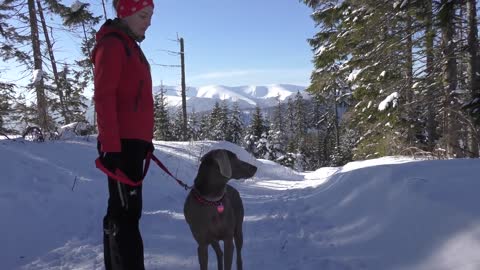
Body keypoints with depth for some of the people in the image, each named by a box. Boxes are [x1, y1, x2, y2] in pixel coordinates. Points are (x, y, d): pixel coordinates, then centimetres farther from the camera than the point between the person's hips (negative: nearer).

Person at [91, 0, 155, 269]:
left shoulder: (130, 46, 21)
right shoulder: (112, 44, -7)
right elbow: (104, 97, -16)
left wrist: (145, 139, 22)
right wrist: (110, 145, -21)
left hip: (133, 140, 9)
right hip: (122, 143, -9)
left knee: (122, 210, 13)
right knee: (127, 211, -9)